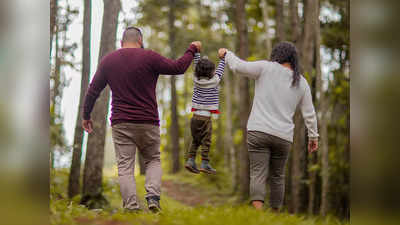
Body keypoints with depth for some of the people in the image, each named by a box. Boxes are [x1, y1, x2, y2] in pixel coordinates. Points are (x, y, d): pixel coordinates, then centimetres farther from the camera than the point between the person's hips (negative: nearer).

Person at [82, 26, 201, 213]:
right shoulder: (149, 57, -4)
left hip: (121, 123, 1)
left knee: (125, 166, 1)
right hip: (148, 122, -1)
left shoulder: (108, 60, 6)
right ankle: (153, 196, -6)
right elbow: (178, 67, 1)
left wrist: (86, 116, 22)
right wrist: (192, 49, 17)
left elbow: (93, 91, 10)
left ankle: (131, 206, -9)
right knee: (153, 160, 15)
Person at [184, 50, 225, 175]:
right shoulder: (214, 81, -6)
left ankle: (190, 160, 7)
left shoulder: (196, 80, 3)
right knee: (206, 141, 0)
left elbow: (196, 66, 16)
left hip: (195, 116, 5)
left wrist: (196, 52, 24)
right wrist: (222, 58, 22)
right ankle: (204, 164, -1)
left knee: (195, 141, 14)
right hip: (205, 117, -5)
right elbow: (220, 70, 9)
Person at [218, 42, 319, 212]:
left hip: (258, 131, -3)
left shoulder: (266, 68, -1)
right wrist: (313, 136, 24)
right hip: (283, 136, 3)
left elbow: (238, 67, -5)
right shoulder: (301, 83, 11)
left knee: (258, 174, -8)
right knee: (277, 176, 17)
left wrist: (227, 54, 14)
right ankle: (275, 212, 26)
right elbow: (309, 113, 14)